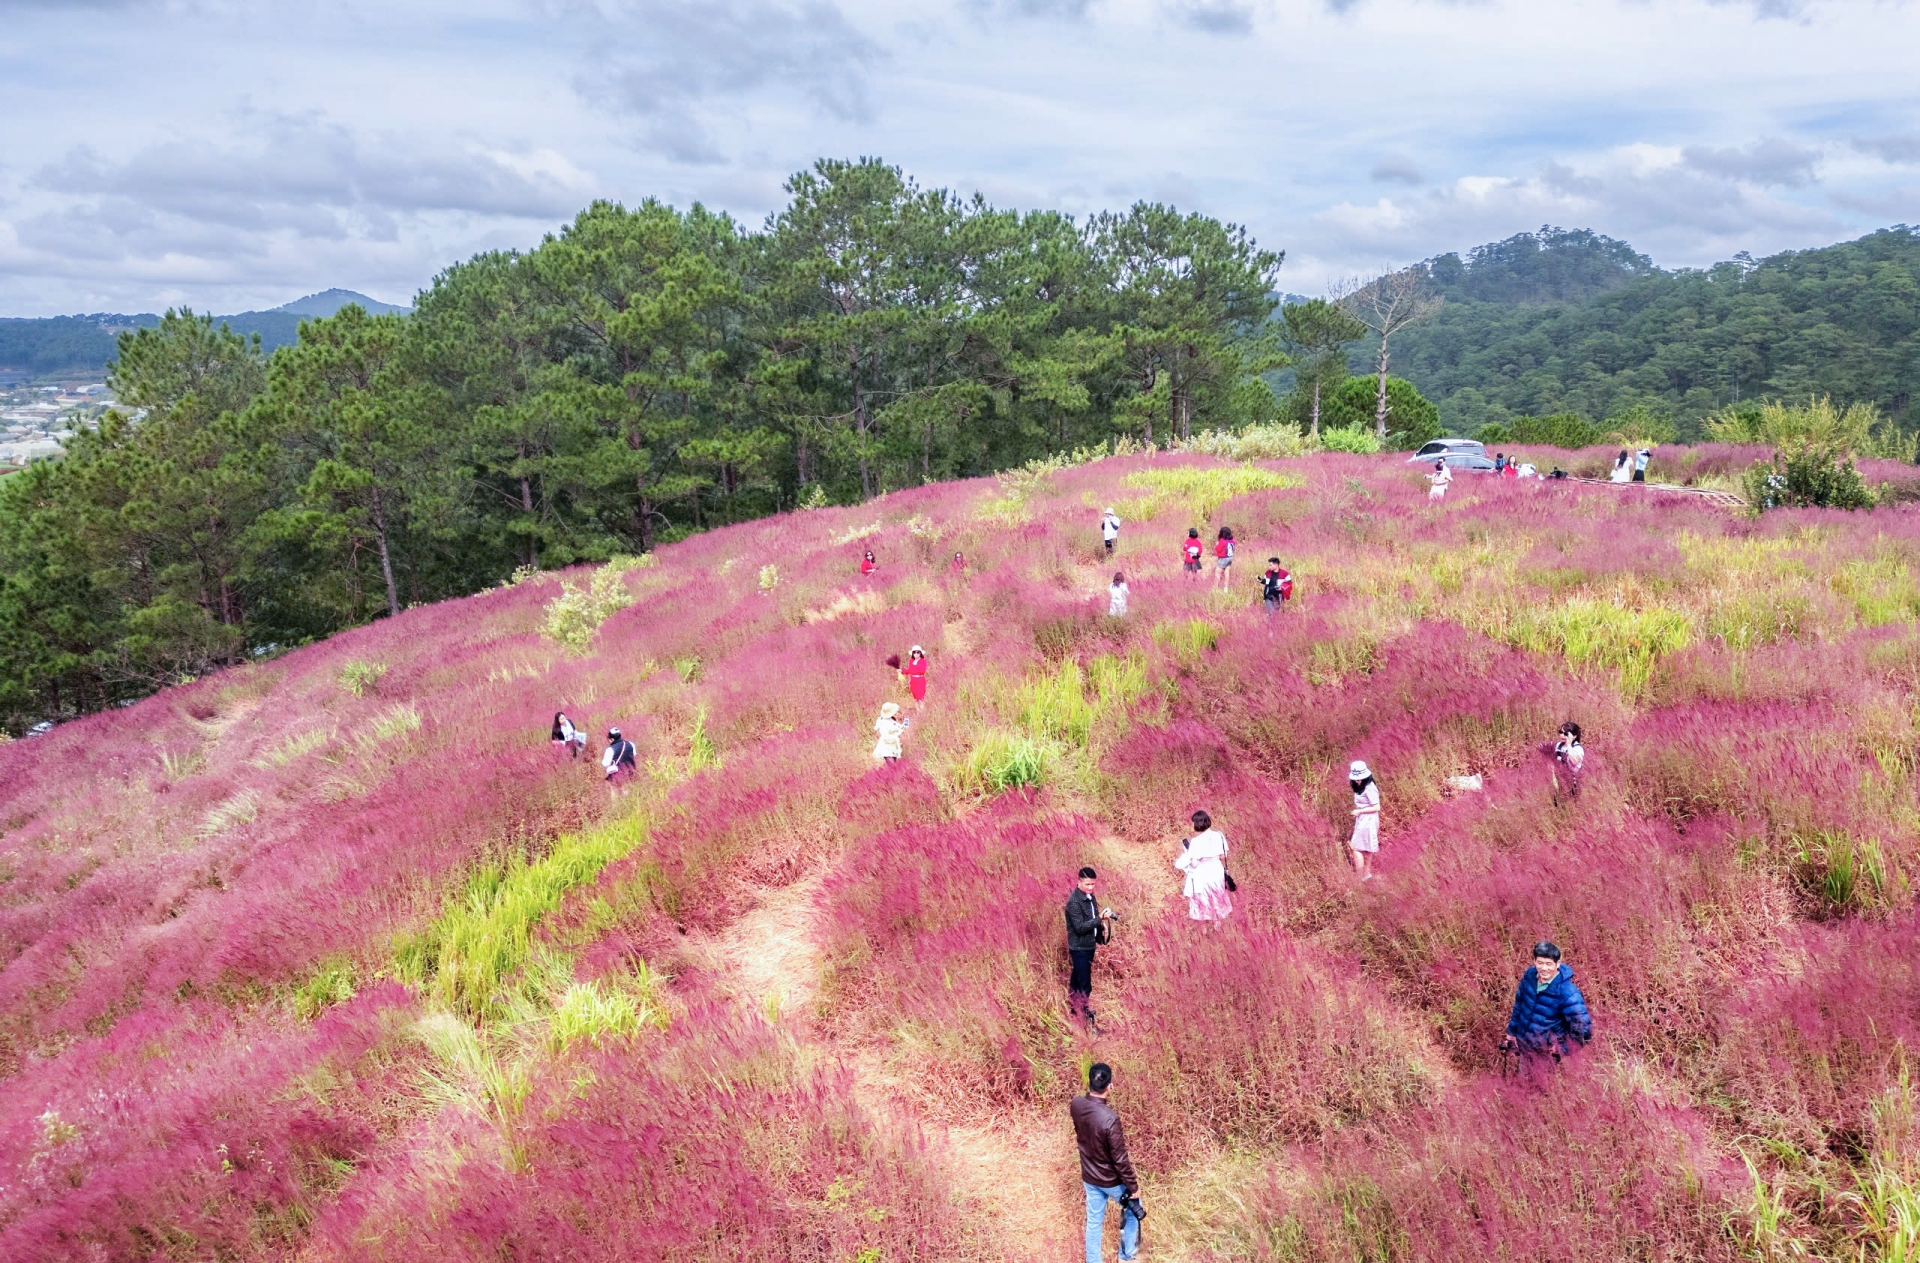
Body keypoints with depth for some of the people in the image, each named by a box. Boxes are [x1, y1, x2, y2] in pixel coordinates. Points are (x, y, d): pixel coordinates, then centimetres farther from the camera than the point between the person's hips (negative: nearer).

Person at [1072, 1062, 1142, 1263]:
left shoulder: (1076, 1105, -15)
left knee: (1094, 1222, 21)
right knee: (1134, 1208, 25)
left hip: (1089, 1177, 5)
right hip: (1111, 1180, -5)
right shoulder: (1110, 1118, -35)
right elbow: (1120, 1159, -25)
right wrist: (1133, 1186, -13)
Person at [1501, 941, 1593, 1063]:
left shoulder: (1567, 993, -27)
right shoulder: (1529, 976, -10)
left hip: (1547, 1053, -5)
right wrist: (1511, 1031, 12)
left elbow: (1583, 1027, -24)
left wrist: (1563, 1048, -17)